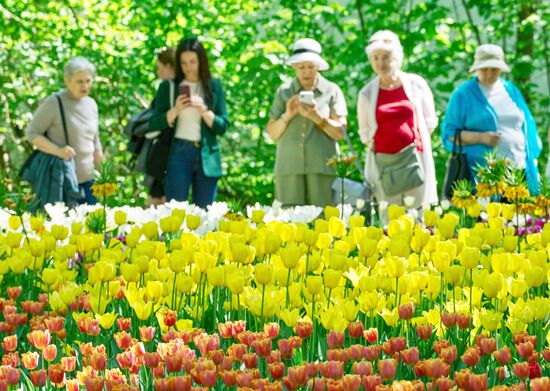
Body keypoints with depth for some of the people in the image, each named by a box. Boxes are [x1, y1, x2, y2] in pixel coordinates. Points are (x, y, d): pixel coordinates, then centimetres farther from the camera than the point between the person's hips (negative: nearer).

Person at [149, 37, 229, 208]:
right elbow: (154, 125, 2)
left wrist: (204, 111, -11)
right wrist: (175, 110, -12)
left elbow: (223, 126, 4)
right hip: (179, 155, -1)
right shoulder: (168, 87, 6)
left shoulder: (214, 86, 7)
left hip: (207, 157, 1)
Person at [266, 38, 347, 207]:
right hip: (289, 168, 1)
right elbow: (272, 133, 10)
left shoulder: (331, 91, 8)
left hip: (322, 167, -1)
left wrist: (316, 117, -10)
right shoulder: (284, 91, 12)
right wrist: (287, 115, -6)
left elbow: (340, 132, 2)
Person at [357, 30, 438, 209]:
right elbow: (365, 133, 15)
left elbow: (430, 121, 12)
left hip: (415, 158, 0)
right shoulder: (367, 93, 7)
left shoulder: (416, 84, 5)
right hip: (383, 162, 0)